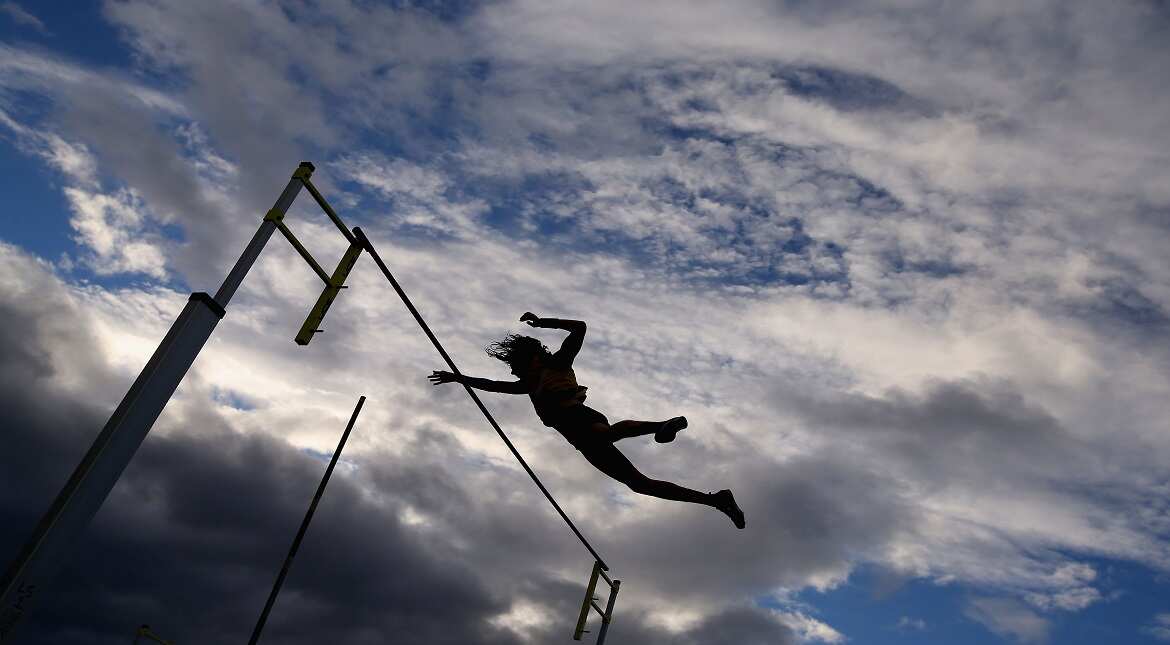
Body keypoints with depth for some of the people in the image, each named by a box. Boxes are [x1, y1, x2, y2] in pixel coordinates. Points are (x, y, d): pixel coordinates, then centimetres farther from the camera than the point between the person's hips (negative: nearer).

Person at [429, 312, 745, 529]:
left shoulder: (558, 363, 14)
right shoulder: (530, 386, 34)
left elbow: (579, 328, 3)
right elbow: (494, 385, 42)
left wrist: (543, 322, 2)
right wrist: (458, 378, 42)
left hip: (585, 421, -6)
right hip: (584, 441, 6)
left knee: (602, 434, -44)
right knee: (639, 483, -2)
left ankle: (662, 425, -67)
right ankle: (714, 499, -1)